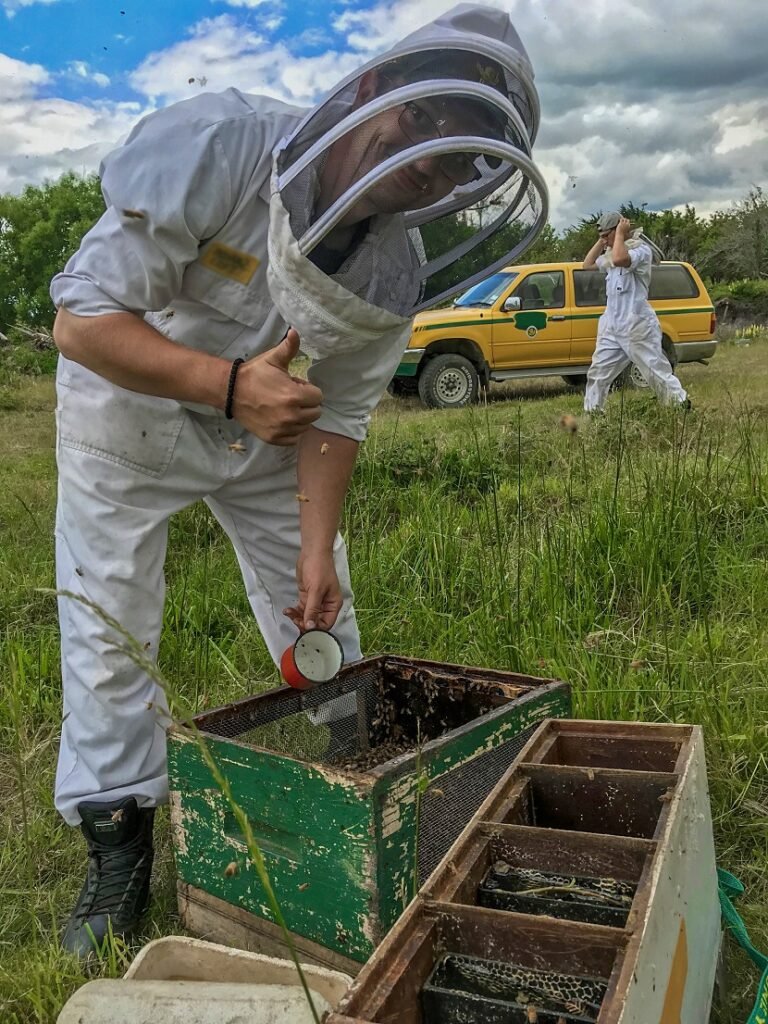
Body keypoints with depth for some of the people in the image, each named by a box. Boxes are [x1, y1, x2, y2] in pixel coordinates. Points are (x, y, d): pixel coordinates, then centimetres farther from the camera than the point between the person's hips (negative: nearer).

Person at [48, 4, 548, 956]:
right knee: (109, 626, -1)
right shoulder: (215, 146, -30)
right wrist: (232, 386, -38)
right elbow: (82, 319, -29)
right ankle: (118, 851, 17)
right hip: (125, 398, -3)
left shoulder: (396, 271, -16)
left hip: (262, 410, 4)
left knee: (320, 611, 5)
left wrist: (316, 550, -16)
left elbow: (336, 416, -9)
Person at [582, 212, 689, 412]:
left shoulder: (641, 249, -10)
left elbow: (620, 259, -29)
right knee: (597, 373, 8)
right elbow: (588, 265, 25)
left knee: (658, 372, -6)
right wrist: (601, 241, 14)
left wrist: (620, 233, -14)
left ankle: (682, 406, -1)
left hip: (637, 327, -8)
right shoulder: (611, 253, 17)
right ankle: (591, 412, 16)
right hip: (612, 328, 8)